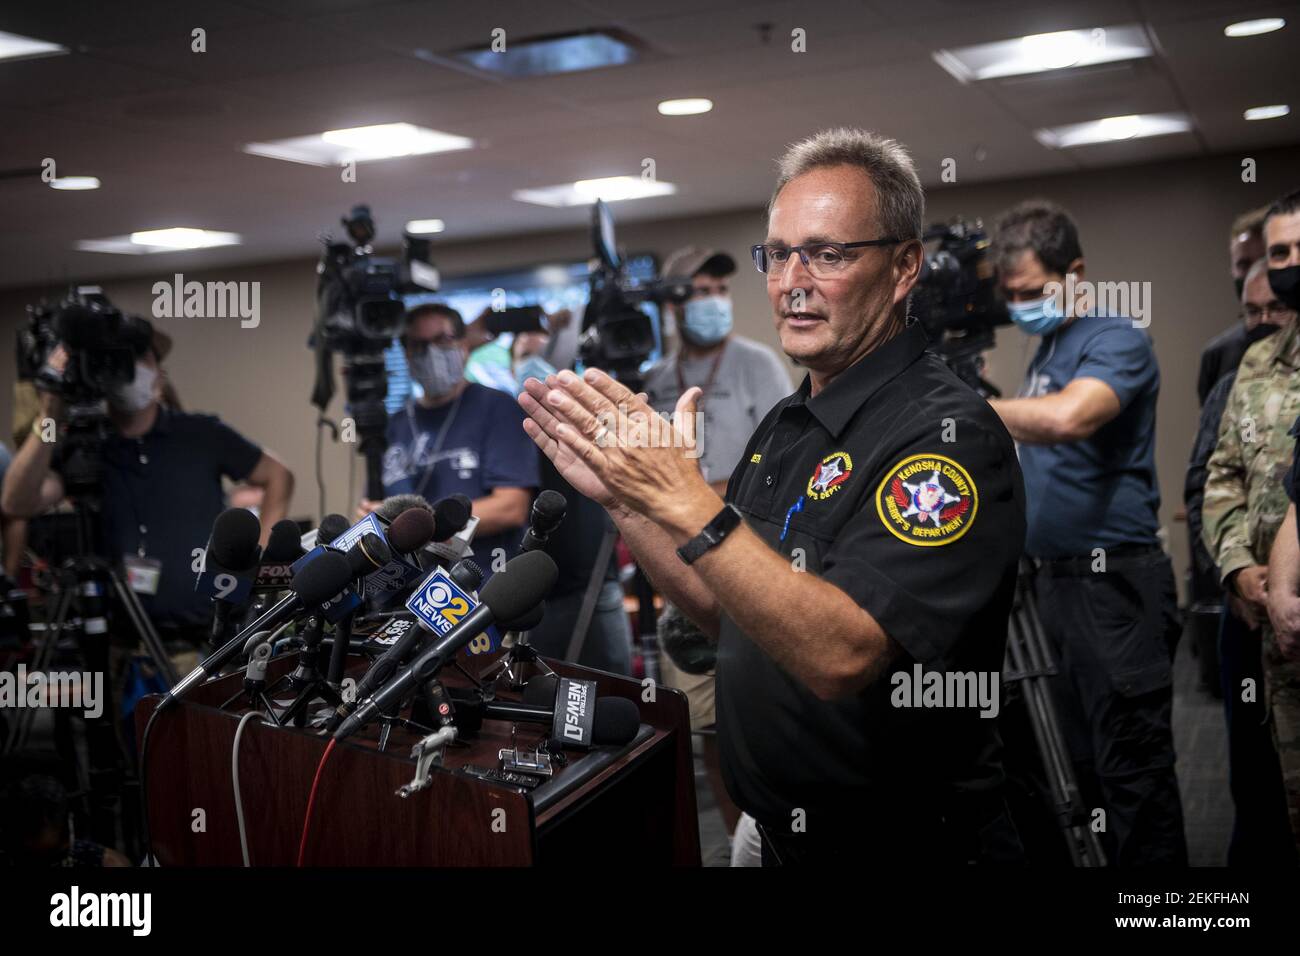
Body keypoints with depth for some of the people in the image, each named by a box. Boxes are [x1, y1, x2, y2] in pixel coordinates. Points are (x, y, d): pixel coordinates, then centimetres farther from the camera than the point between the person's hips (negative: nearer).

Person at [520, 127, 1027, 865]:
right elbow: (723, 610, 8)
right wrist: (619, 495, -3)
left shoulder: (947, 433, -22)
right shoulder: (786, 423, 5)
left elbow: (840, 656, -32)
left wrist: (685, 501, -36)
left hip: (902, 840, -8)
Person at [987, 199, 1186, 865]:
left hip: (1114, 586, -8)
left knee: (1132, 768, -3)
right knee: (1084, 762, 15)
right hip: (1053, 578, 9)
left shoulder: (1116, 341, -11)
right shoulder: (1047, 348, 15)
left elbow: (1066, 418, -31)